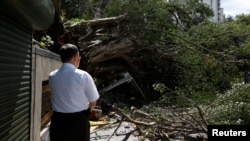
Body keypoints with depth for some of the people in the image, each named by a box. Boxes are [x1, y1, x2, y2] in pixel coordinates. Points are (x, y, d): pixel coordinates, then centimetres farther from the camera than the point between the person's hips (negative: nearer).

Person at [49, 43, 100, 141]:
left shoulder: (52, 76, 0)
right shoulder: (83, 76, -12)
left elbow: (58, 98, 11)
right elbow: (93, 102, -4)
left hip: (58, 120, 4)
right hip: (78, 121, -4)